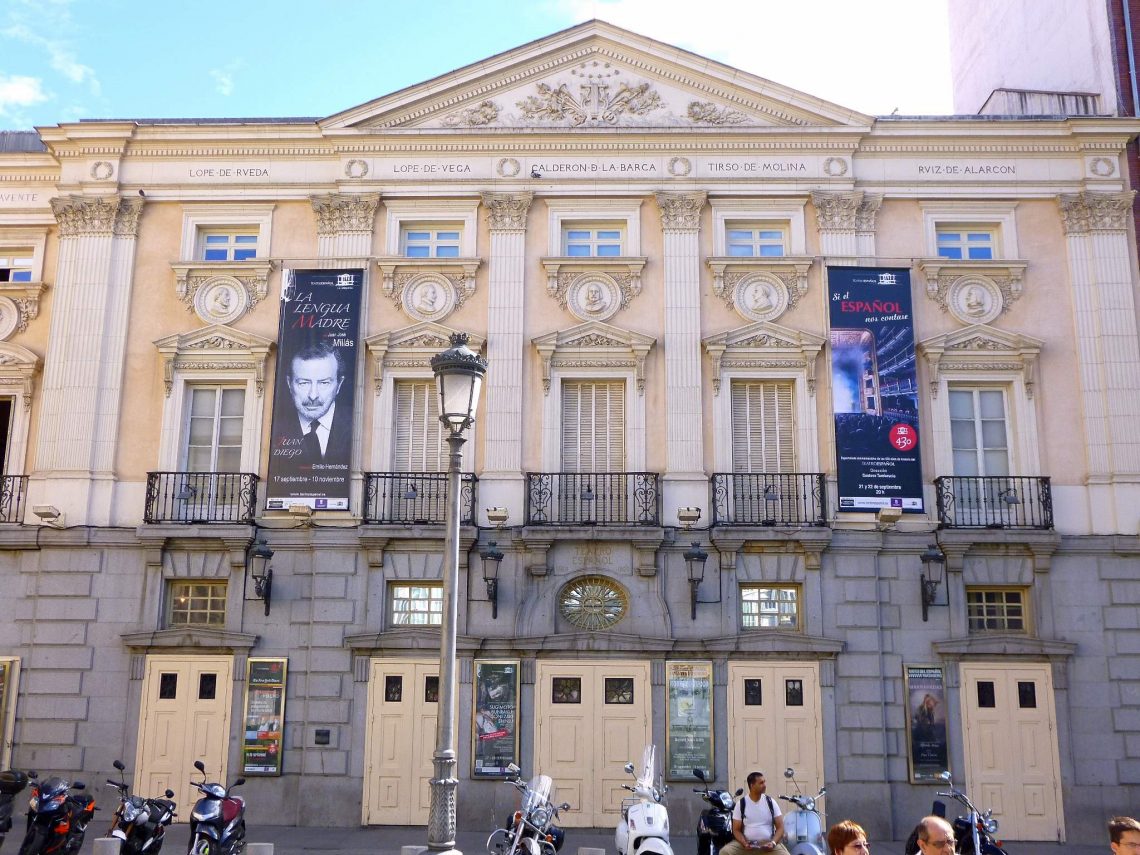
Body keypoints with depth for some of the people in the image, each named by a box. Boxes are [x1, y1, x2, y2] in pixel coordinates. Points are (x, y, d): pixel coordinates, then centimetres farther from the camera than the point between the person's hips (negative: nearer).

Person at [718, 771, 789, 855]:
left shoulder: (771, 802, 4)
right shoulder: (741, 804, 1)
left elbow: (780, 827, 4)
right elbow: (736, 830, 3)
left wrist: (773, 843, -15)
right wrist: (744, 844, -17)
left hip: (768, 843, 0)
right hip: (747, 843, 0)